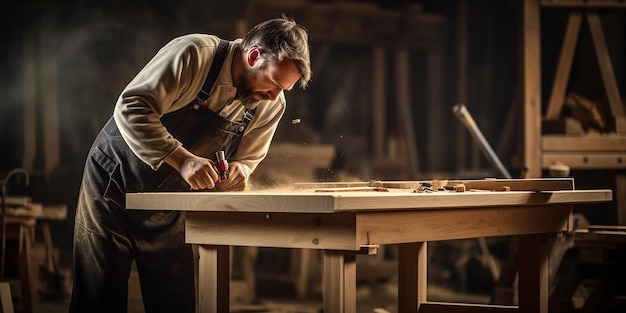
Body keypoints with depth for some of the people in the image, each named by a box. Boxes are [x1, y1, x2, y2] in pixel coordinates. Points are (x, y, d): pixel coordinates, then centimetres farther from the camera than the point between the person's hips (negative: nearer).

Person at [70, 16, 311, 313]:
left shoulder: (271, 106, -5)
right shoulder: (194, 54, -24)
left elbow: (246, 158, 6)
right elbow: (131, 109, -29)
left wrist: (238, 171, -20)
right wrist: (182, 159, -38)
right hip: (114, 185, -5)